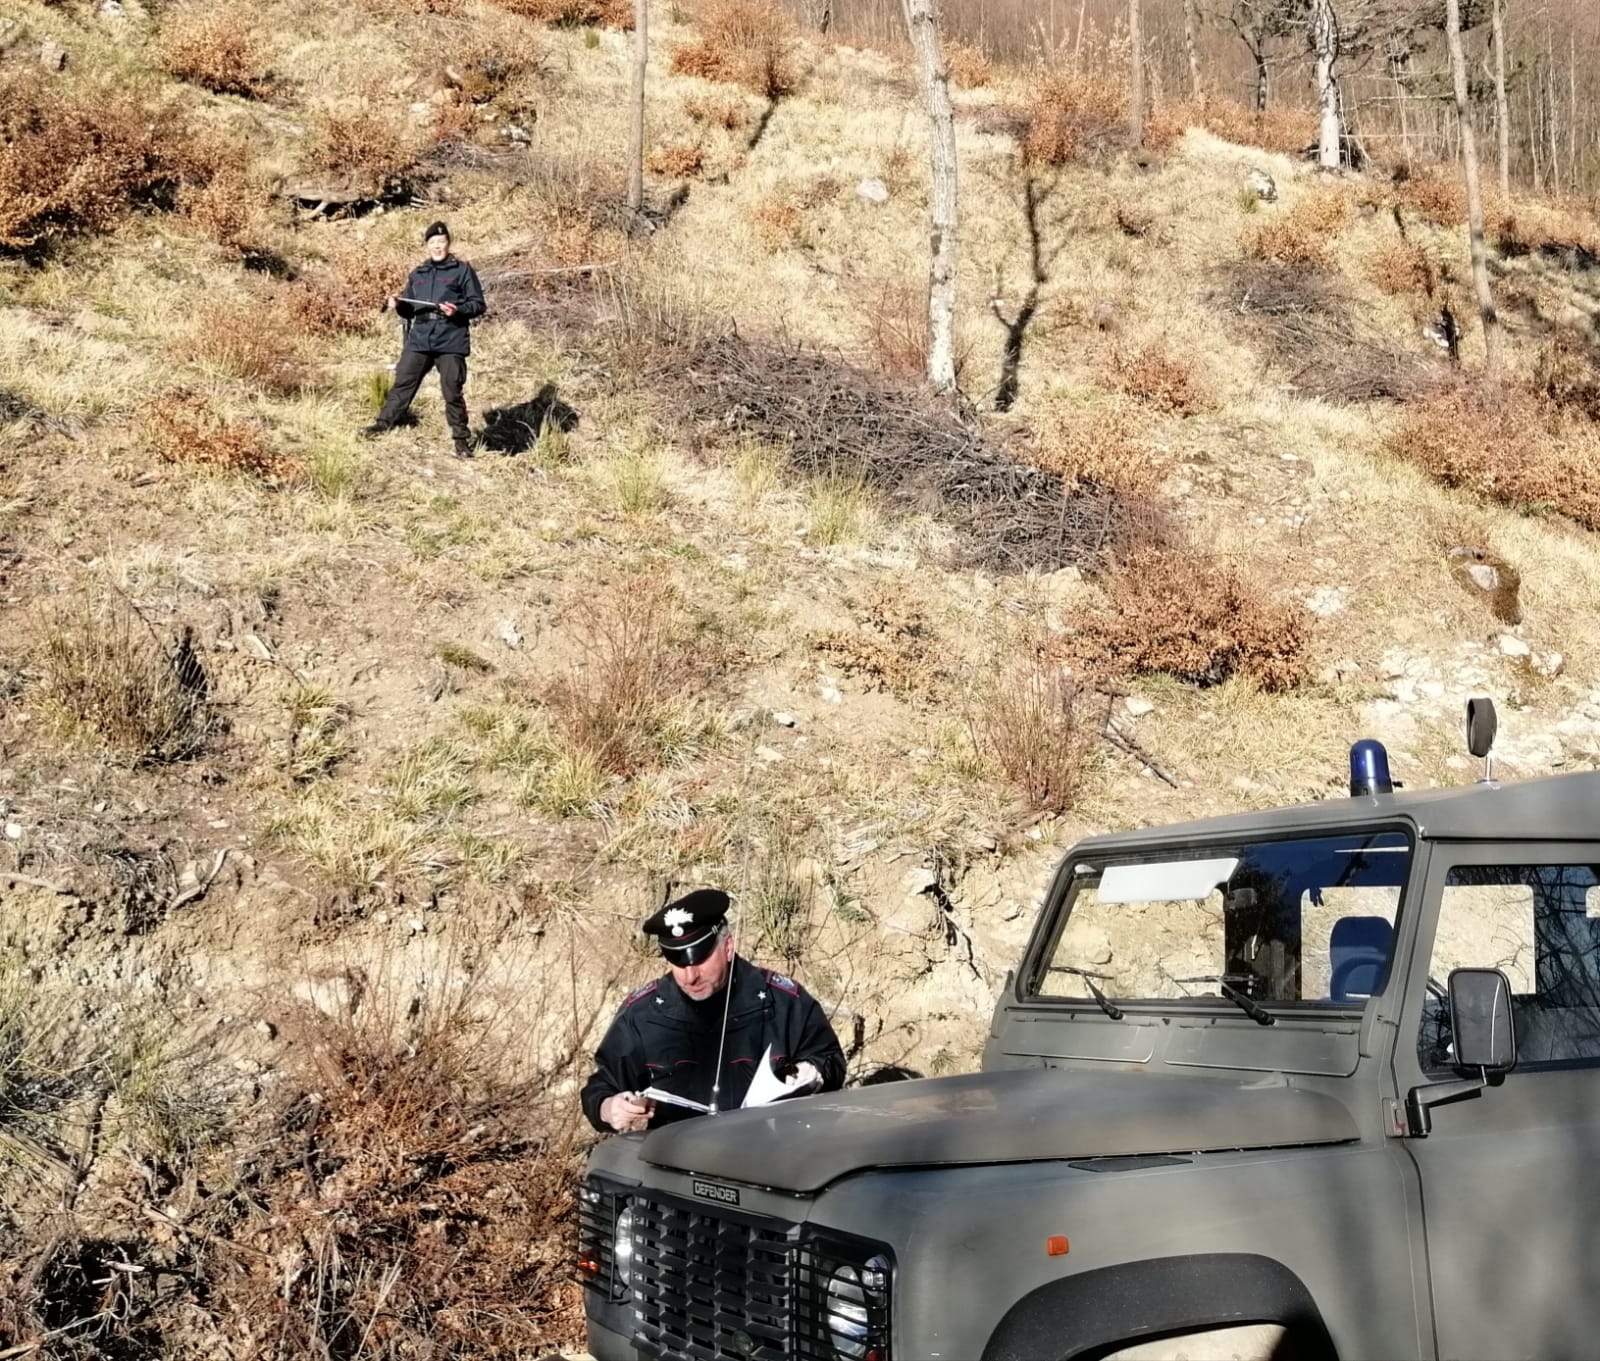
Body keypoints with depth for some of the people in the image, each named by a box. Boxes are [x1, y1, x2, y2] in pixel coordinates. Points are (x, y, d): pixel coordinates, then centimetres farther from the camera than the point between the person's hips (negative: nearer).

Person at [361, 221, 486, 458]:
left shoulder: (463, 270, 5)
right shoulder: (417, 274, 20)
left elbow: (478, 304, 1)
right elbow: (409, 312, 23)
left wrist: (457, 310, -17)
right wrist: (398, 305, 1)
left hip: (450, 342, -4)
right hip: (419, 340, 4)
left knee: (452, 392, -3)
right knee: (402, 383, -1)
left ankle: (462, 440, 6)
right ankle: (383, 423, 6)